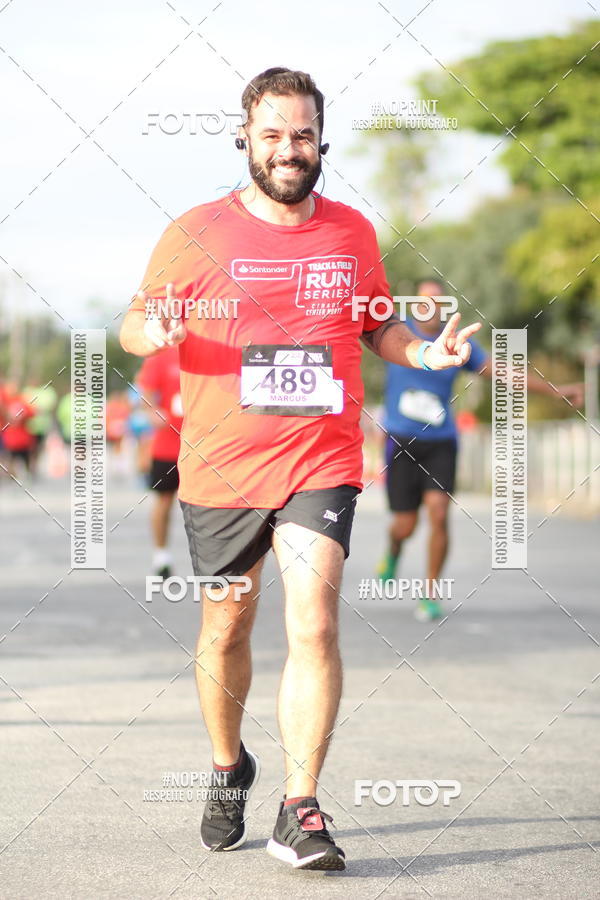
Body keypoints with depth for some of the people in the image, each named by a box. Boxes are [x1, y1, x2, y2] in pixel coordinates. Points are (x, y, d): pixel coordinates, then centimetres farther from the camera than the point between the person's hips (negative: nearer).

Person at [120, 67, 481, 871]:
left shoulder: (353, 232, 7)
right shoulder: (196, 234, -1)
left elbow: (377, 325, 20)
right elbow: (132, 327, 5)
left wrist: (424, 352, -1)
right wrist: (154, 331, -18)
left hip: (322, 464, 0)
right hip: (220, 469, 0)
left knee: (314, 625, -15)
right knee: (227, 630, 13)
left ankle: (300, 811, -11)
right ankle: (228, 769, 38)